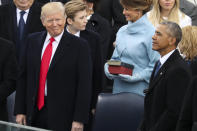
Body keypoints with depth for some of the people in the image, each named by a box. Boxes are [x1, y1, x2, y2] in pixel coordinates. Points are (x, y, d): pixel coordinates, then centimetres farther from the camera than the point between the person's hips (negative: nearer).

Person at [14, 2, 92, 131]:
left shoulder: (79, 46, -5)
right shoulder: (33, 40, 9)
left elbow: (84, 86, -8)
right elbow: (23, 77, 11)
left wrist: (79, 120, -13)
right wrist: (20, 111, 5)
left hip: (63, 117, -4)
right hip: (34, 114, 4)